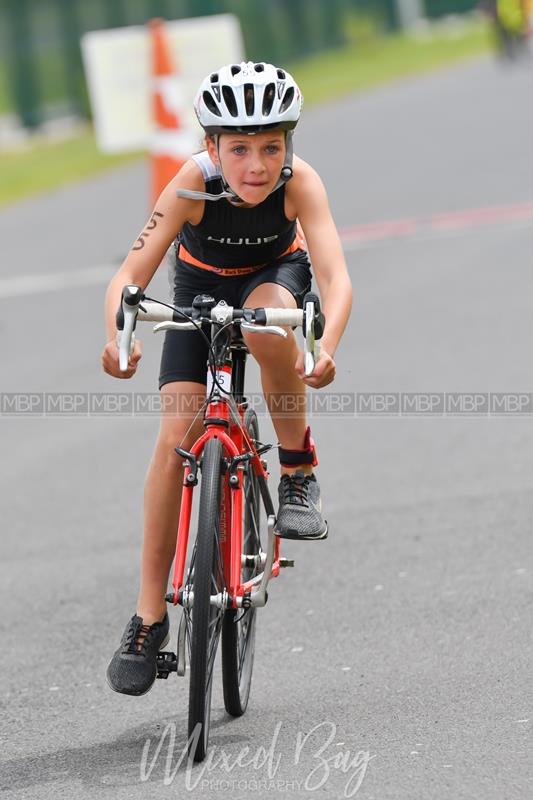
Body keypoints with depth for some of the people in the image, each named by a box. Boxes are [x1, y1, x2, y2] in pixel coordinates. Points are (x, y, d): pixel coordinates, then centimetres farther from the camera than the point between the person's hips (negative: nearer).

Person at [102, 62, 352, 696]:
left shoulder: (298, 182, -32)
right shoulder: (195, 183, -33)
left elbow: (336, 278, -42)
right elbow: (130, 275, -38)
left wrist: (325, 346, -61)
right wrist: (118, 337, -59)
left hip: (275, 275, 0)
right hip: (201, 287, 0)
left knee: (266, 317, -38)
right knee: (177, 435, -14)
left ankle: (298, 471, -15)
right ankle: (148, 619, -5)